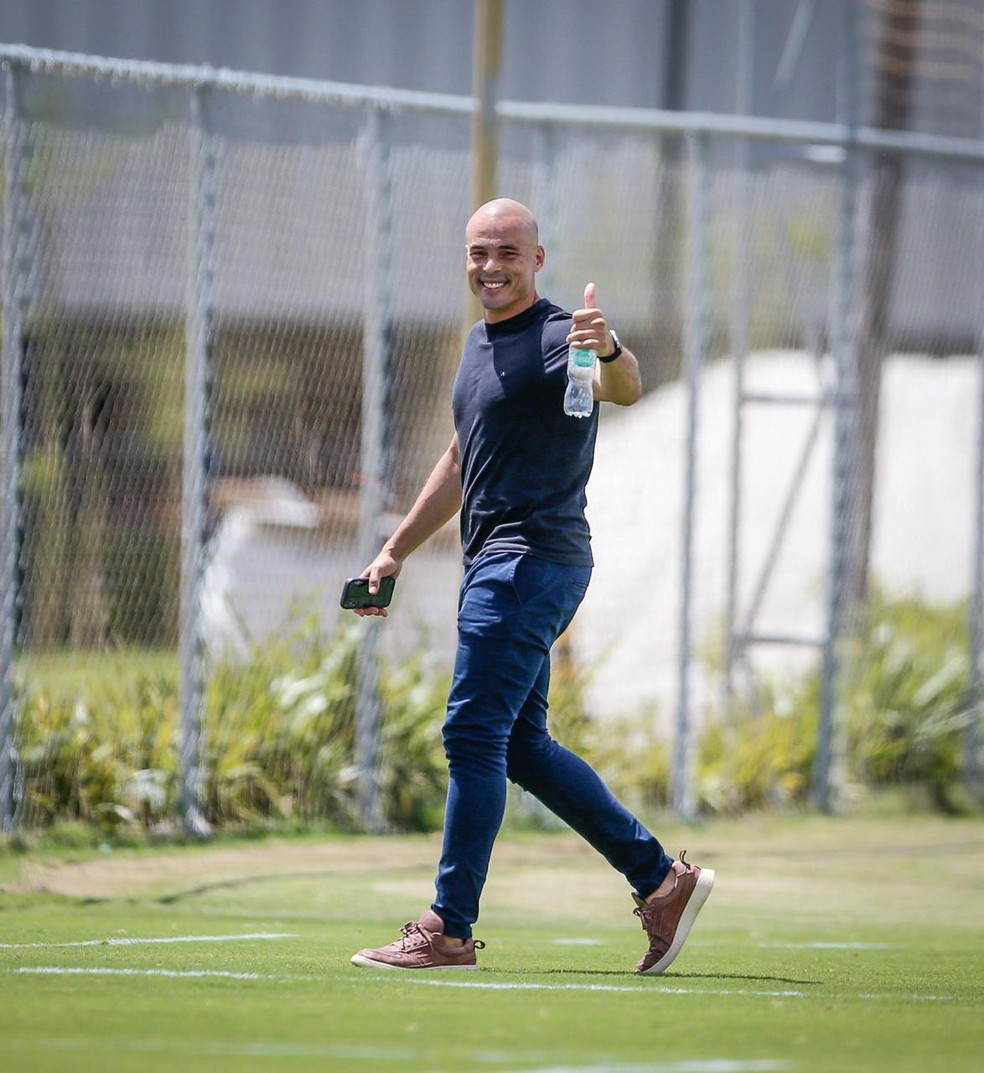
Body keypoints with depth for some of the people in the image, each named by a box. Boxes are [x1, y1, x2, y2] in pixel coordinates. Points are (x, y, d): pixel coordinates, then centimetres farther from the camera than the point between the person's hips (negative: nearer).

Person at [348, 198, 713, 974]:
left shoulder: (558, 338, -12)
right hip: (498, 563, 10)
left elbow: (626, 389, -33)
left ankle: (450, 931, -9)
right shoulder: (483, 342, 18)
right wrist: (397, 551, 30)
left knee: (474, 736, -11)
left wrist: (612, 354, -55)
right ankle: (662, 880, 17)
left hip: (536, 557, -10)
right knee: (521, 748, 13)